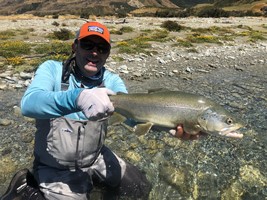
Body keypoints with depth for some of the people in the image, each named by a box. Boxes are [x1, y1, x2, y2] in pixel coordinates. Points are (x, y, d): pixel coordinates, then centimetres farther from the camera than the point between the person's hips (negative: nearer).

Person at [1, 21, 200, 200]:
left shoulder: (112, 81, -9)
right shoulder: (52, 69, -16)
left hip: (96, 157, 5)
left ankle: (90, 183, 30)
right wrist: (77, 97, -54)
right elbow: (29, 103, -35)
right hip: (56, 168, -4)